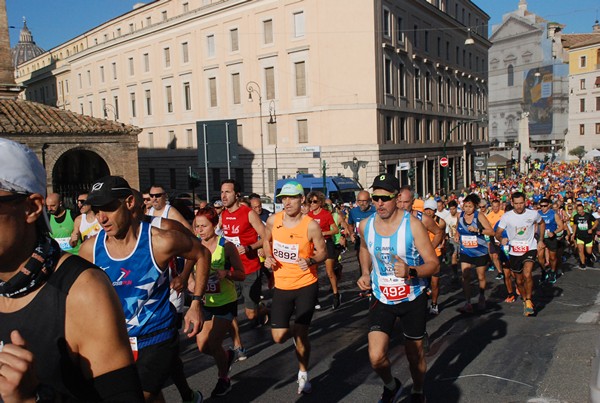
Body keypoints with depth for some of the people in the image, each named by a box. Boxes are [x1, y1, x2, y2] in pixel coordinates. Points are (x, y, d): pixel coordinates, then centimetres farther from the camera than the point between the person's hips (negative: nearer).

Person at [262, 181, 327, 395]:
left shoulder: (311, 225, -15)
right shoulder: (273, 220, -5)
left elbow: (322, 252, -5)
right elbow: (266, 240, 14)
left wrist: (311, 261, -26)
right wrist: (268, 257, -5)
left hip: (306, 285, -3)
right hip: (282, 286, 3)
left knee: (301, 334, 2)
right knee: (278, 337, 4)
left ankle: (303, 375, 29)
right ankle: (297, 334, 42)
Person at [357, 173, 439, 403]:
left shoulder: (412, 225, -18)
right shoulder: (365, 225, -6)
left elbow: (434, 265, -16)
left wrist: (410, 271, -34)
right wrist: (365, 273, 4)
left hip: (413, 299, -2)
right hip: (381, 299, 2)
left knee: (415, 354, 14)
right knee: (376, 357, -9)